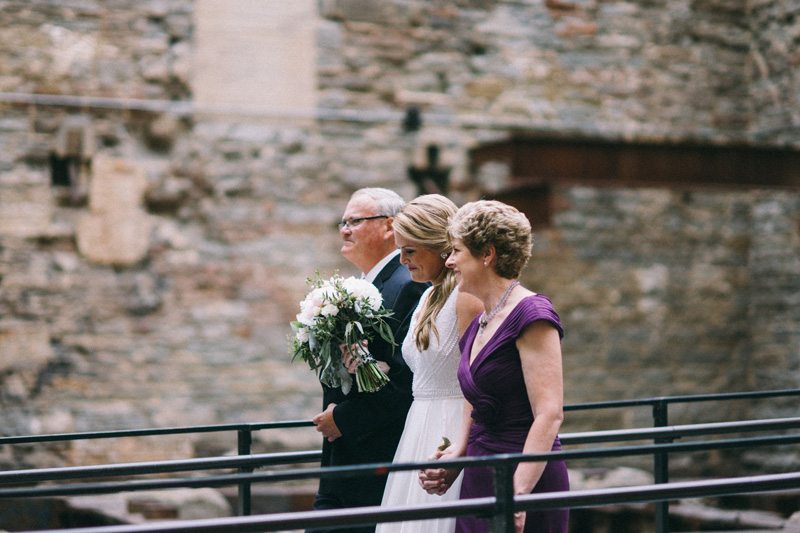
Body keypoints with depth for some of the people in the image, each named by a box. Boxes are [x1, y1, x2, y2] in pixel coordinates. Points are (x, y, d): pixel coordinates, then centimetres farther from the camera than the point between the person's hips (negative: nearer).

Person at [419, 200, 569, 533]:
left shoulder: (531, 314, -12)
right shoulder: (478, 325, 13)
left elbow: (549, 414, -19)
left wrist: (519, 492, -26)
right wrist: (457, 457, 6)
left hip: (525, 479, -8)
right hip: (478, 480, 8)